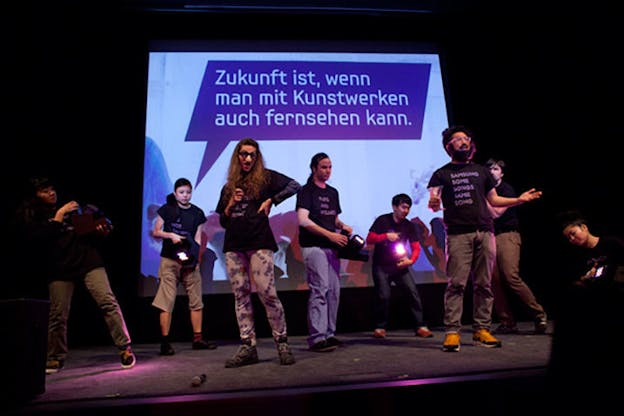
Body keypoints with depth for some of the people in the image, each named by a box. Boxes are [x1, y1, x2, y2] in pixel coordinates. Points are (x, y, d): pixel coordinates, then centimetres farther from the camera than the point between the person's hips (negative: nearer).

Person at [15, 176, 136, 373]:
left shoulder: (72, 208, 14)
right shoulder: (31, 217, 10)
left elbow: (94, 225, 21)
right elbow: (37, 239, -9)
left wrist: (102, 230, -2)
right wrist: (58, 216, -10)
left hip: (88, 261, 0)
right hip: (59, 270, 0)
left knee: (108, 301, -11)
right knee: (57, 315, 0)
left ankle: (125, 348, -5)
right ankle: (56, 358, 22)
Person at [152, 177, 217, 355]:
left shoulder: (197, 213, 8)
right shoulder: (167, 209, 3)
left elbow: (197, 239, 5)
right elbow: (155, 232, 4)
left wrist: (195, 258, -9)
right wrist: (171, 235, -14)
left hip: (189, 261, 3)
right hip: (169, 260, -3)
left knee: (196, 300, 4)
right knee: (167, 301, -5)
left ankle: (198, 339, 12)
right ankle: (165, 342, 1)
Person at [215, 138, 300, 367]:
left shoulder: (265, 177, 8)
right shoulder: (228, 187, 20)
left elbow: (295, 185, -2)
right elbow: (222, 221, 19)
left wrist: (270, 201, -5)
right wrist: (231, 204, 1)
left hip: (259, 243, -5)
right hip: (234, 245, 5)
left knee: (267, 293, -11)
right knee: (240, 295, 3)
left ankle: (282, 343, 2)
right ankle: (247, 347, 8)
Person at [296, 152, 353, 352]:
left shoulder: (333, 192, 18)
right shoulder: (306, 191, -3)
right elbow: (303, 220, -14)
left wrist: (343, 226, 3)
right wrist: (330, 234, -18)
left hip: (331, 247, 7)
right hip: (314, 246, -7)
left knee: (334, 291, 7)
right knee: (320, 289, -12)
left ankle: (329, 334, 16)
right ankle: (317, 338, -7)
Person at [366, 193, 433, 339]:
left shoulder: (409, 226, 3)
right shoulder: (382, 220, -4)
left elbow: (416, 247, 1)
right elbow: (369, 239, -8)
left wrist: (411, 260, -17)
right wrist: (386, 236, -21)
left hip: (400, 265, 3)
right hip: (381, 266, -3)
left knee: (413, 291, -8)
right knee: (383, 295, -12)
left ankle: (420, 327, 1)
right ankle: (380, 327, 7)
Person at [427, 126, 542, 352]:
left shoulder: (482, 171, 22)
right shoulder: (441, 174, 10)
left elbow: (493, 199, 24)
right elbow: (434, 203, 1)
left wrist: (519, 199, 11)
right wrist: (433, 203, -22)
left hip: (485, 232, 4)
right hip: (458, 234, -4)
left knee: (484, 284, 3)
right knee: (456, 284, -10)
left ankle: (481, 329, 10)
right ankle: (452, 332, -7)